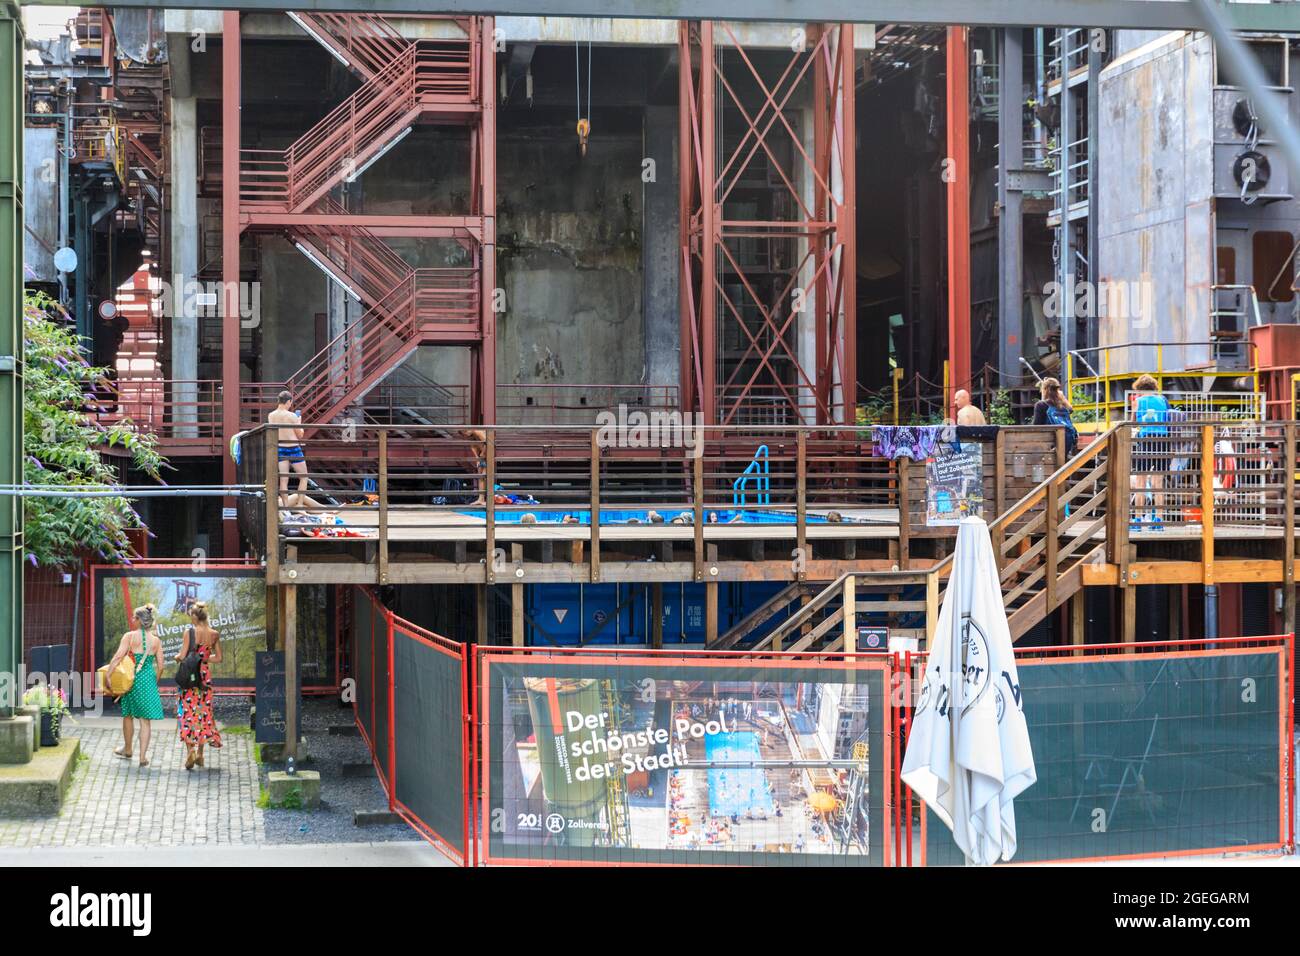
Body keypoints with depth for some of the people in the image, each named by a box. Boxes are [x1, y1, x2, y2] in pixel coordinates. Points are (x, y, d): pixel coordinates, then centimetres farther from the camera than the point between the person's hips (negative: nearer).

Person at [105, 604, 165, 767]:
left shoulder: (130, 636, -8)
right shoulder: (156, 640, 1)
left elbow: (118, 657, -17)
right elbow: (160, 666, 3)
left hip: (132, 680, -2)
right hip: (149, 680, 2)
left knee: (128, 716, 19)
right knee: (145, 720, 5)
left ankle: (127, 750, 35)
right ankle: (143, 756, 2)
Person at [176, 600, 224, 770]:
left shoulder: (189, 632, -9)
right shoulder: (214, 634, 3)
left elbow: (183, 655, -11)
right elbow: (218, 658, 9)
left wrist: (177, 657, 11)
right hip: (206, 675, 4)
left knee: (188, 711, 0)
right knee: (204, 711, 12)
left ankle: (190, 749, -15)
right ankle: (200, 753, 16)